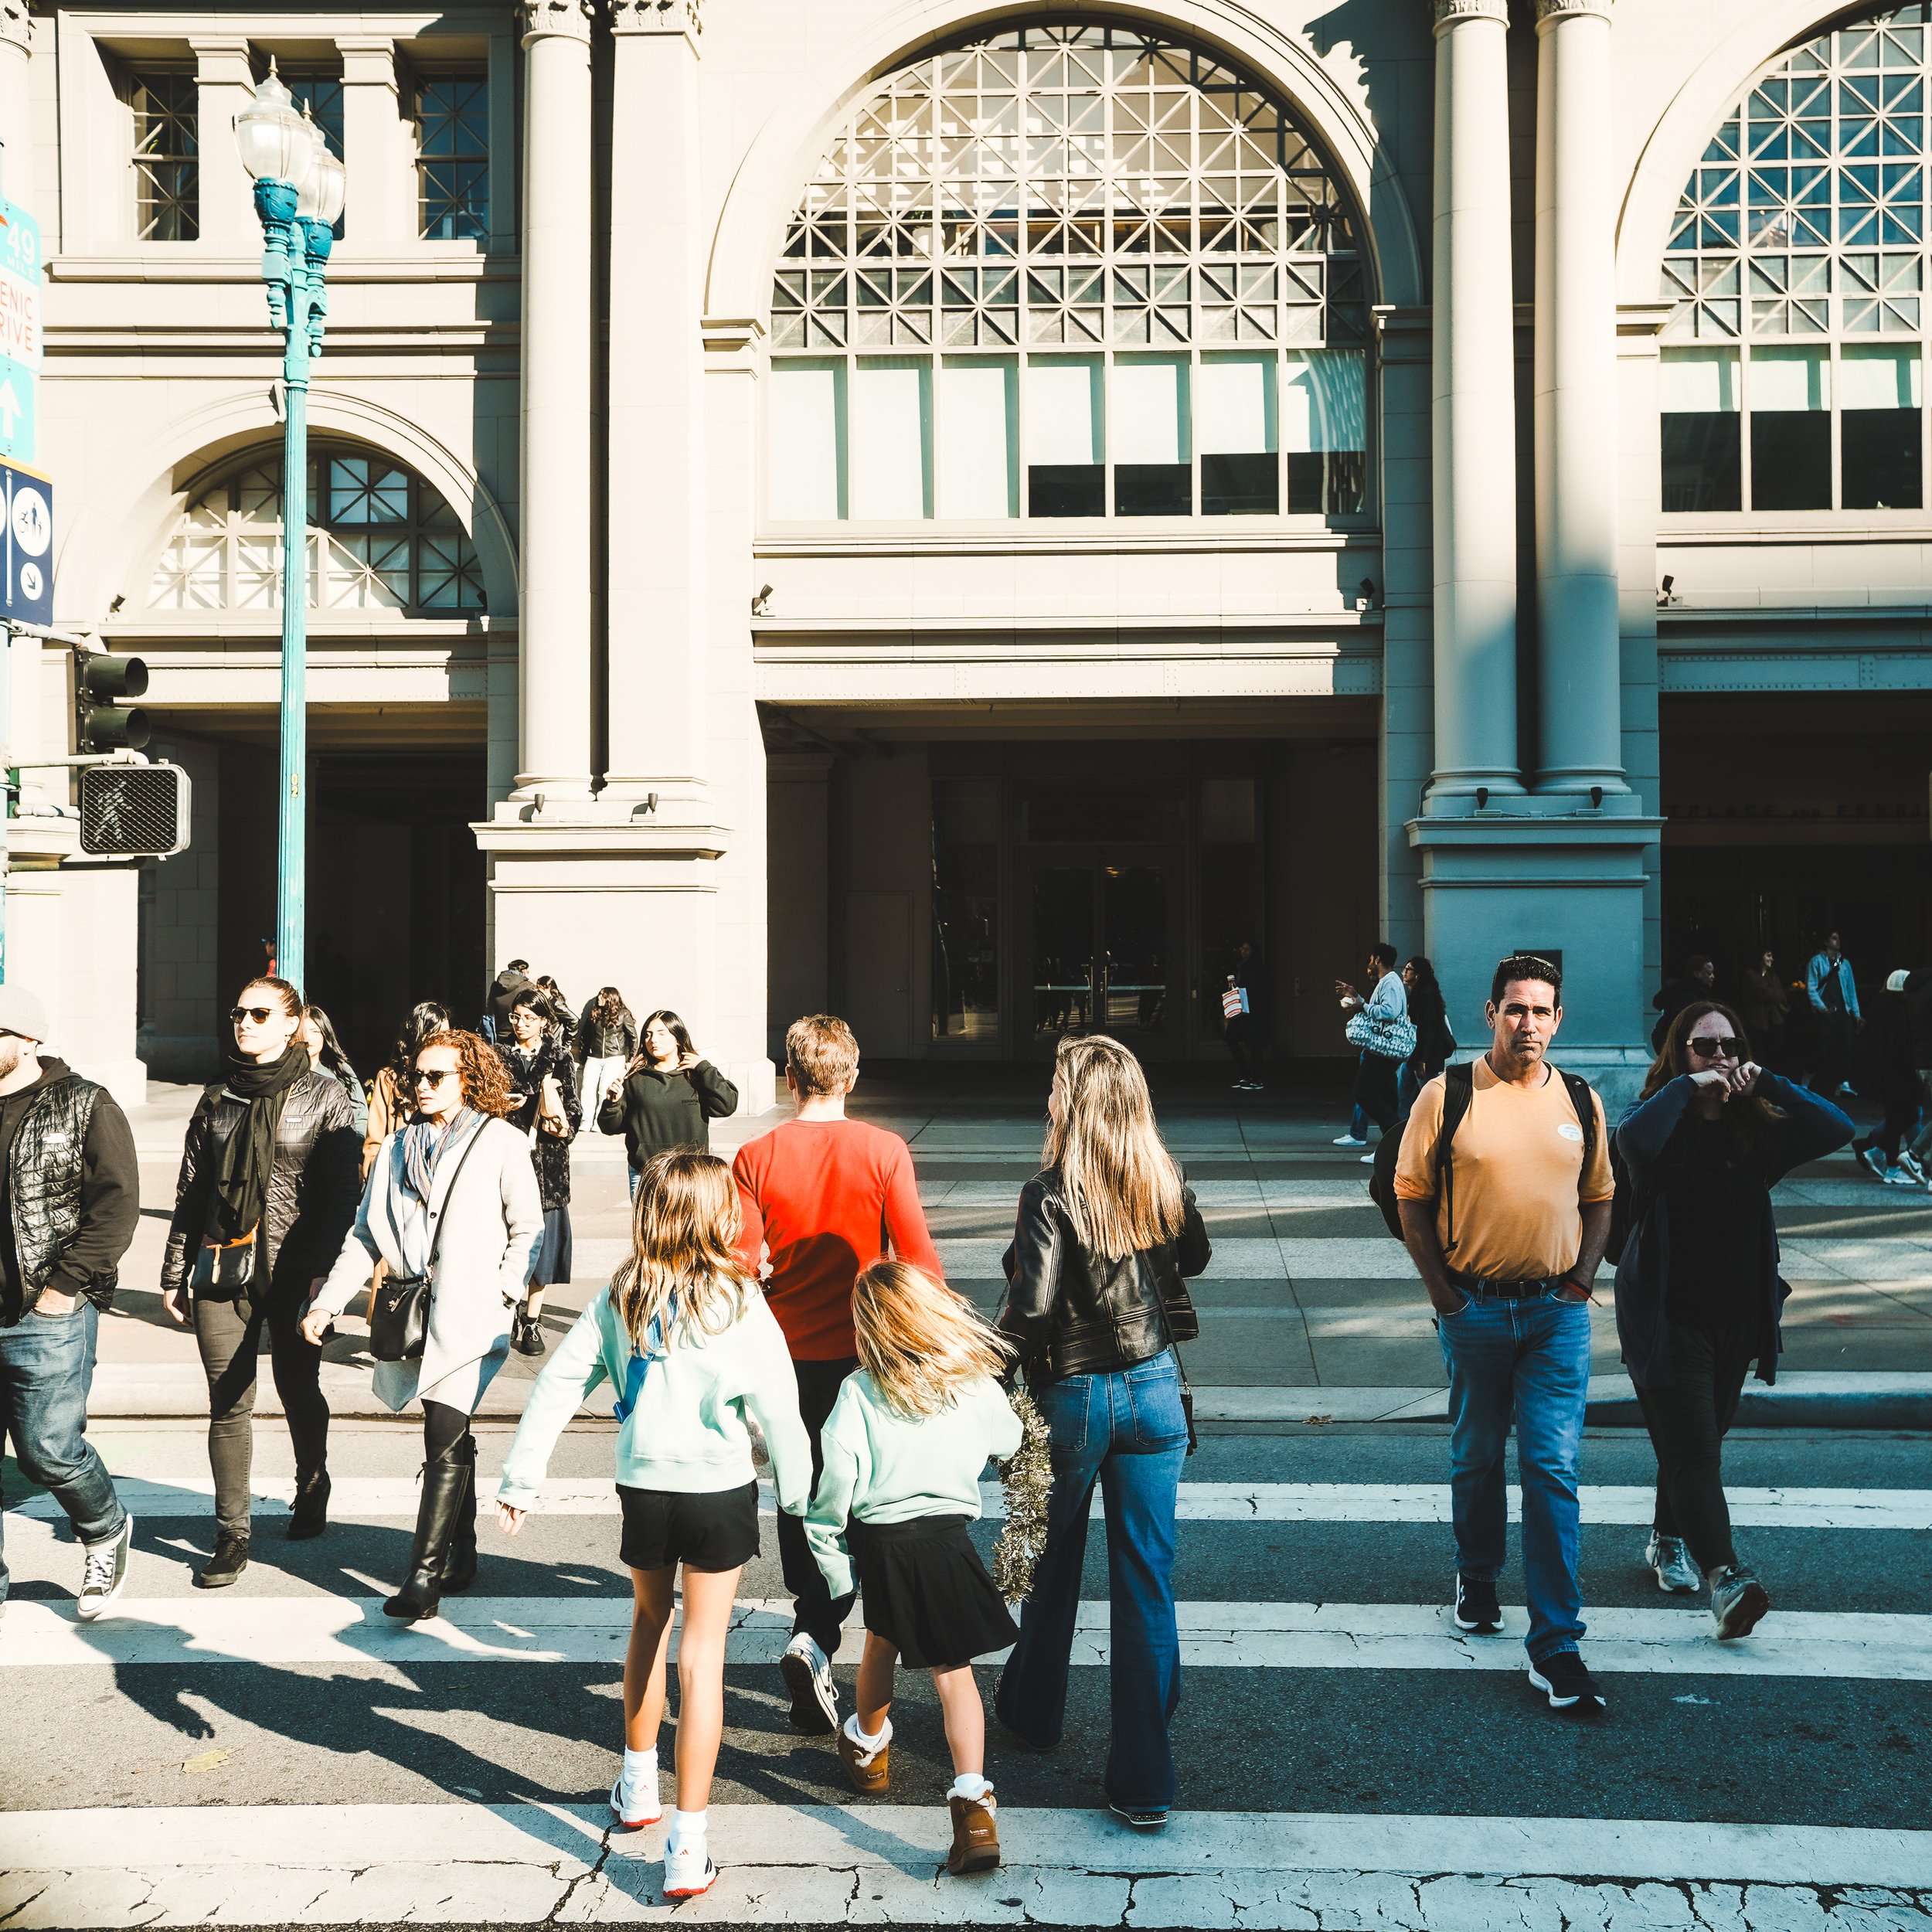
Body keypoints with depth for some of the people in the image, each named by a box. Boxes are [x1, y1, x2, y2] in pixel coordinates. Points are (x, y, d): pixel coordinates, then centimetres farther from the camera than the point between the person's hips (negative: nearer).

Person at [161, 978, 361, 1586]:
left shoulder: (325, 1096, -1)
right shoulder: (217, 1100, 10)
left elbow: (343, 1192, -4)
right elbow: (189, 1192, 13)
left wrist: (327, 1273, -10)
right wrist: (175, 1274, 10)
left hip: (295, 1273, -2)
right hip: (222, 1272, 3)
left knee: (298, 1391, 13)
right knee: (229, 1405, 1)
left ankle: (311, 1492, 38)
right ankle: (231, 1537, 8)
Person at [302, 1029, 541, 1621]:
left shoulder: (502, 1144, 1)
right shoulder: (397, 1148, 15)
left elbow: (528, 1231, 4)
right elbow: (365, 1235, 13)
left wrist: (500, 1293, -7)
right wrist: (329, 1302, 4)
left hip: (470, 1318, -5)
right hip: (414, 1316, 5)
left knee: (444, 1439, -13)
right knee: (452, 1438, 14)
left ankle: (424, 1573, -12)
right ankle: (461, 1553, 27)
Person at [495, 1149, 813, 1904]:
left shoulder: (620, 1298, -3)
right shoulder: (739, 1303, -13)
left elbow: (558, 1383, -5)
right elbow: (777, 1407, -12)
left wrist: (521, 1479, 0)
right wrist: (797, 1493, 2)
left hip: (642, 1487, 4)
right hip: (719, 1492, -3)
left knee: (649, 1625, 26)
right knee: (702, 1653, 2)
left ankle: (638, 1785, 42)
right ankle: (687, 1845, 2)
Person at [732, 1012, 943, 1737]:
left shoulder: (755, 1158, -6)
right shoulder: (884, 1151, -9)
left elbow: (739, 1270, -6)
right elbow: (919, 1259, -8)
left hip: (786, 1354, 2)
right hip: (863, 1352, -1)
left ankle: (811, 1616, 29)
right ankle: (815, 1637, -9)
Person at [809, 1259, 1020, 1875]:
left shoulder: (858, 1391, -11)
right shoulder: (976, 1382, -4)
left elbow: (835, 1484, -13)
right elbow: (1008, 1442, 16)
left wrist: (834, 1567, -2)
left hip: (880, 1542, 0)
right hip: (948, 1539, 1)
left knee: (882, 1642, 25)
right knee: (953, 1670, 6)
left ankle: (866, 1747, 48)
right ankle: (973, 1802, -7)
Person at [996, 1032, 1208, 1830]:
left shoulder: (1052, 1195, -18)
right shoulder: (1166, 1183, -2)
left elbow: (1030, 1308, -23)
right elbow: (1194, 1257, 16)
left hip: (1071, 1395, -3)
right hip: (1155, 1388, 3)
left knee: (1053, 1562, 20)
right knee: (1148, 1579, 6)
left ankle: (1034, 1711, 42)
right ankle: (1145, 1781, 9)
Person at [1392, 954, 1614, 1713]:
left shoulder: (1581, 1102, 5)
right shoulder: (1448, 1096, -4)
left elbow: (1600, 1197, 16)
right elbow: (1411, 1195, -1)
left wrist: (1584, 1275, 3)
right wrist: (1441, 1290, -4)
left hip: (1557, 1310, 1)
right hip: (1474, 1308, -1)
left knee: (1553, 1469, -4)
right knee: (1476, 1458, 15)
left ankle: (1555, 1646, -1)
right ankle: (1477, 1579, 39)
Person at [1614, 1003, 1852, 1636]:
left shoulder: (1757, 1128, 4)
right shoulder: (1663, 1121, -8)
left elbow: (1837, 1129, -9)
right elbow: (1633, 1139, -33)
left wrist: (1766, 1083, -13)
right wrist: (1686, 1086, -22)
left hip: (1738, 1318, 5)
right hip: (1669, 1318, -5)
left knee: (1697, 1442, 18)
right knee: (1692, 1449, -12)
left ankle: (1668, 1541, 38)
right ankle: (1726, 1579, -19)